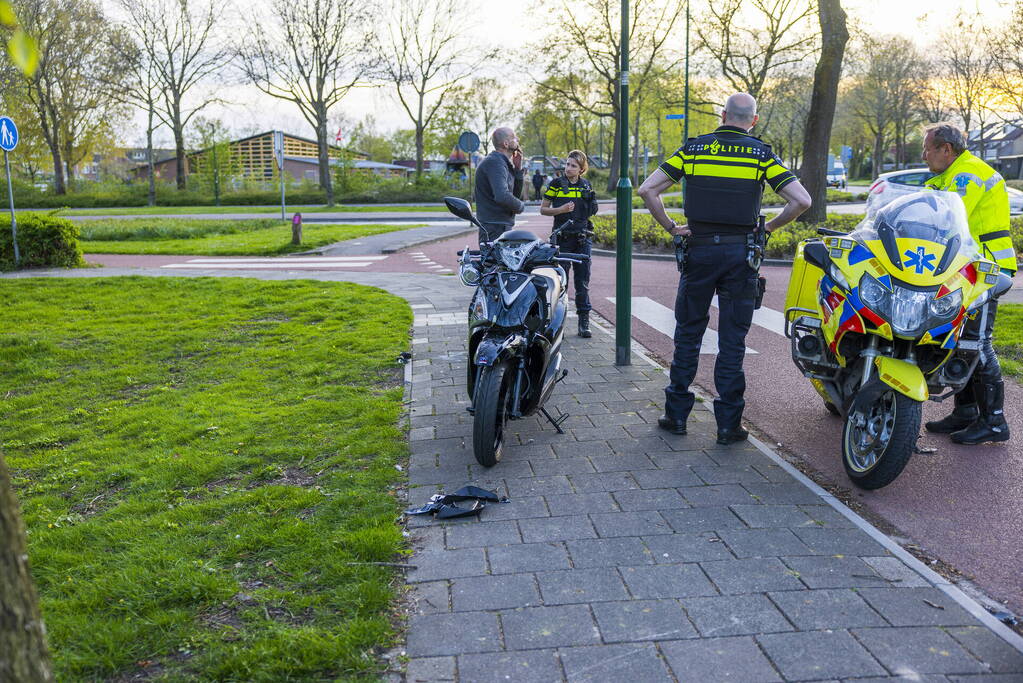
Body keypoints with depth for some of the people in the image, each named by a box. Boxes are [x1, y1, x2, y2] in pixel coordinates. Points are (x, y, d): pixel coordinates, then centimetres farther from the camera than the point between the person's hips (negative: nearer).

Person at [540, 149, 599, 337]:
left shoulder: (586, 185, 10)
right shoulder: (556, 184, 1)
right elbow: (543, 209, 0)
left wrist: (591, 201, 4)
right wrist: (561, 210, -14)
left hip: (583, 238, 3)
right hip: (562, 237, -3)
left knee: (582, 281, 5)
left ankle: (584, 322, 10)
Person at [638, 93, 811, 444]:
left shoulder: (693, 148, 4)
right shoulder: (761, 154, 1)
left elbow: (647, 189, -2)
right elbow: (802, 200, -6)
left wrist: (671, 228, 4)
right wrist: (770, 226, 6)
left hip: (699, 248, 1)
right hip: (740, 253, -1)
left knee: (688, 334, 12)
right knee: (732, 340, 5)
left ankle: (676, 414, 16)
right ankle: (728, 424, 9)